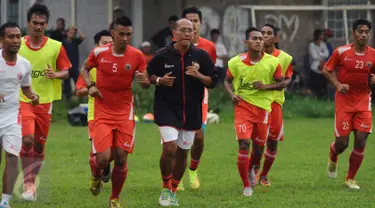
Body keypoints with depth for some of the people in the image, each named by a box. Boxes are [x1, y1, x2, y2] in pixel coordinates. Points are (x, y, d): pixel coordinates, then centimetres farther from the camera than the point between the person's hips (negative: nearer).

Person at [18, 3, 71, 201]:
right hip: (22, 101, -2)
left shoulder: (56, 47, -1)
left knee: (39, 145, 9)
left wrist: (55, 74, -17)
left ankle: (32, 182, 26)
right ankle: (27, 183, -12)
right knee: (27, 140, -20)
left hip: (45, 102, 2)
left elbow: (66, 72, 5)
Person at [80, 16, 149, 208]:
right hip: (103, 112, -1)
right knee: (103, 159, -11)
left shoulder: (137, 56, -5)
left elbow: (146, 84, 2)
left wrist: (143, 81, -22)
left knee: (121, 158, -1)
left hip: (125, 113, 1)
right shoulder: (99, 53, -7)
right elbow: (84, 69, 13)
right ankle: (96, 175, 26)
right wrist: (90, 85, -6)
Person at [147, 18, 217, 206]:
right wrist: (159, 80, -13)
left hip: (192, 111, 3)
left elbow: (213, 81, 3)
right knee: (170, 148, -18)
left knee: (183, 152, 10)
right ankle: (165, 189, 1)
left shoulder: (201, 56, 0)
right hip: (167, 108, -3)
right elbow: (148, 74, 8)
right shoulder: (162, 55, -4)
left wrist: (199, 76, -16)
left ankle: (173, 191, 28)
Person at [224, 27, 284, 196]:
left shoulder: (272, 62, -5)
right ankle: (246, 186, -8)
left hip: (263, 107, 2)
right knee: (244, 144, -15)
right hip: (243, 106, -2)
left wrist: (266, 86, -15)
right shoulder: (236, 62, -5)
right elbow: (227, 81, 9)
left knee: (259, 146, 12)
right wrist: (232, 94, -10)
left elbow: (281, 83, 4)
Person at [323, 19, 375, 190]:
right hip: (344, 100, -2)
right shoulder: (341, 52, -7)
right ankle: (333, 158, 35)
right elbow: (326, 70, 3)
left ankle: (350, 179, 8)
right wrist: (338, 84, -12)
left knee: (361, 140, -8)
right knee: (342, 143, -4)